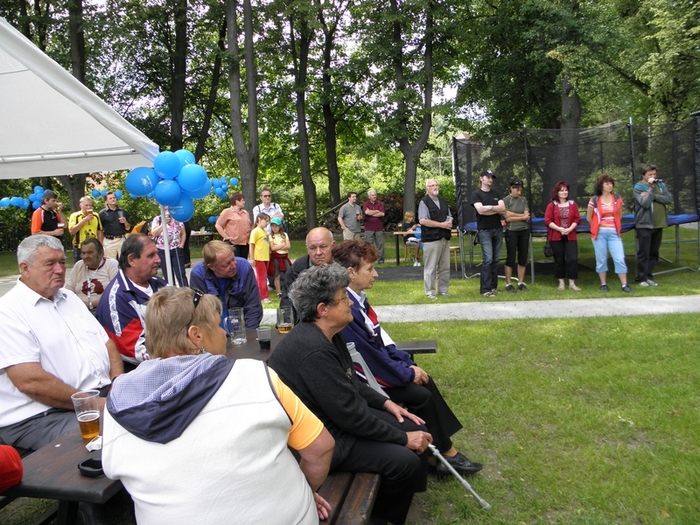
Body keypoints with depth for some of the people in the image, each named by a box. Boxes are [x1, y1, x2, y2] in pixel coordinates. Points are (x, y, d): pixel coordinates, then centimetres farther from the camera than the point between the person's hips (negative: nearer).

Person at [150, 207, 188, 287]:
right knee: (168, 275, 9)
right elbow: (153, 233, -11)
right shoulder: (157, 219, 1)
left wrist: (181, 245, 0)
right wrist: (164, 223, -15)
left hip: (176, 250, -1)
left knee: (181, 274, -4)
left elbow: (183, 233, 10)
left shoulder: (177, 219, 3)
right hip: (162, 251, 1)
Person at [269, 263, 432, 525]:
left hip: (341, 415, 10)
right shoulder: (314, 351, -30)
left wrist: (386, 403, 6)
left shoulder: (327, 334, 0)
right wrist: (403, 438, -16)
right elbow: (350, 415, -26)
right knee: (406, 461, -18)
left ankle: (406, 496, 28)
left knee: (415, 428, 7)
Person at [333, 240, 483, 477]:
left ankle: (446, 449, 12)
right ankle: (445, 453, 12)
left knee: (425, 381, 4)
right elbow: (369, 356, -24)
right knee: (422, 395, -8)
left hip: (377, 365, 9)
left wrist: (407, 363, 0)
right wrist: (406, 373, -12)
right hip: (366, 380, -9)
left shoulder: (358, 298, 2)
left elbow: (381, 338, 9)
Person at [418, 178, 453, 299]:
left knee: (445, 267, 10)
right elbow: (423, 220, -16)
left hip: (445, 238, 7)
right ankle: (430, 292, 5)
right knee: (430, 268, -3)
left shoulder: (443, 200, 16)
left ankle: (443, 290, 20)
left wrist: (449, 223, -1)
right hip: (431, 238, -7)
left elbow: (449, 216, 23)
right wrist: (441, 224, -16)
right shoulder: (424, 202, -5)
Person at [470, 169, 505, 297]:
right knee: (488, 259, -12)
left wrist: (488, 208, -9)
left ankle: (493, 286, 14)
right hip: (484, 231, -5)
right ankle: (485, 289, -9)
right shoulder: (476, 194, 0)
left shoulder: (496, 194, 15)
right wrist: (495, 208, -6)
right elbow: (480, 210, -16)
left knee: (496, 259, 7)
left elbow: (503, 209, 0)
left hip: (498, 229, 5)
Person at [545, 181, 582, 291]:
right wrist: (559, 229, -17)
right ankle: (561, 282, 17)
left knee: (573, 259, -7)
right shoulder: (551, 205, 1)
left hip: (570, 236, 1)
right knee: (559, 260, 5)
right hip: (556, 237, -1)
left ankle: (572, 283, 1)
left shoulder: (573, 204, 8)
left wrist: (570, 229, -13)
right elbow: (547, 221, -5)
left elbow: (577, 219, 4)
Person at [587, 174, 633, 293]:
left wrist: (616, 227, 10)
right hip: (600, 233, -2)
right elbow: (589, 217, 6)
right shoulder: (594, 200, -3)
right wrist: (597, 227, 9)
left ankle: (624, 285, 2)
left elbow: (619, 215, 17)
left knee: (620, 259, -3)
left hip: (614, 233, 2)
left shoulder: (617, 199, 5)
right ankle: (603, 284, 15)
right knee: (601, 259, 5)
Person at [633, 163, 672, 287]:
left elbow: (669, 199, -5)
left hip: (658, 225, 5)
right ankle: (641, 278, 7)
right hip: (645, 225, -5)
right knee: (644, 253, -1)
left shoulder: (660, 185, 9)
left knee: (654, 253, 10)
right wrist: (651, 188, -17)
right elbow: (645, 203, -19)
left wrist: (653, 196, -16)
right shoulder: (638, 187, -7)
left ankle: (649, 276, 19)